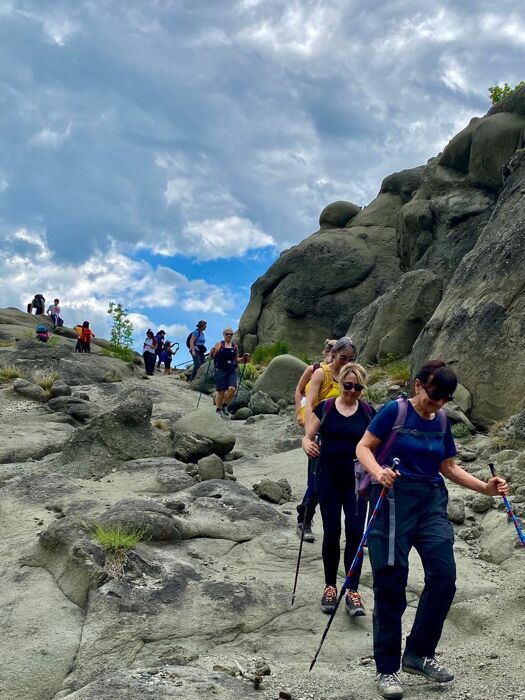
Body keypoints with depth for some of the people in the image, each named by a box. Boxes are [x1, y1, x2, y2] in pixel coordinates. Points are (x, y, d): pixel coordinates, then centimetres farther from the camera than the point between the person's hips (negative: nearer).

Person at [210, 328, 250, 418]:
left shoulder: (235, 346, 14)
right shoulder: (219, 344, 3)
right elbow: (212, 356, 0)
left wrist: (243, 359, 5)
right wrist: (213, 352, -21)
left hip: (232, 371, 3)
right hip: (220, 370, -3)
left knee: (232, 388, -17)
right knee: (221, 391, -3)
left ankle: (224, 406, 5)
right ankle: (218, 409, 16)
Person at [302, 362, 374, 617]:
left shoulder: (369, 412, 3)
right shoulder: (324, 409, -1)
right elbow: (308, 437, 2)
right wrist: (307, 445, -21)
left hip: (357, 481, 1)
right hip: (328, 479, -1)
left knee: (355, 533, -5)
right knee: (331, 532, 4)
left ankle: (352, 592, 2)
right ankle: (330, 586, 20)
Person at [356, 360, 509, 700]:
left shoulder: (442, 420, 11)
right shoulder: (395, 410, -5)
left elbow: (449, 467, 16)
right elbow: (363, 447, -6)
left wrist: (485, 487, 4)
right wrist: (378, 471, -25)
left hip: (431, 502, 5)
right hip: (394, 499, -5)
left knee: (444, 576, -6)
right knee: (391, 585, -1)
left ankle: (419, 654, 15)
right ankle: (387, 669, 12)